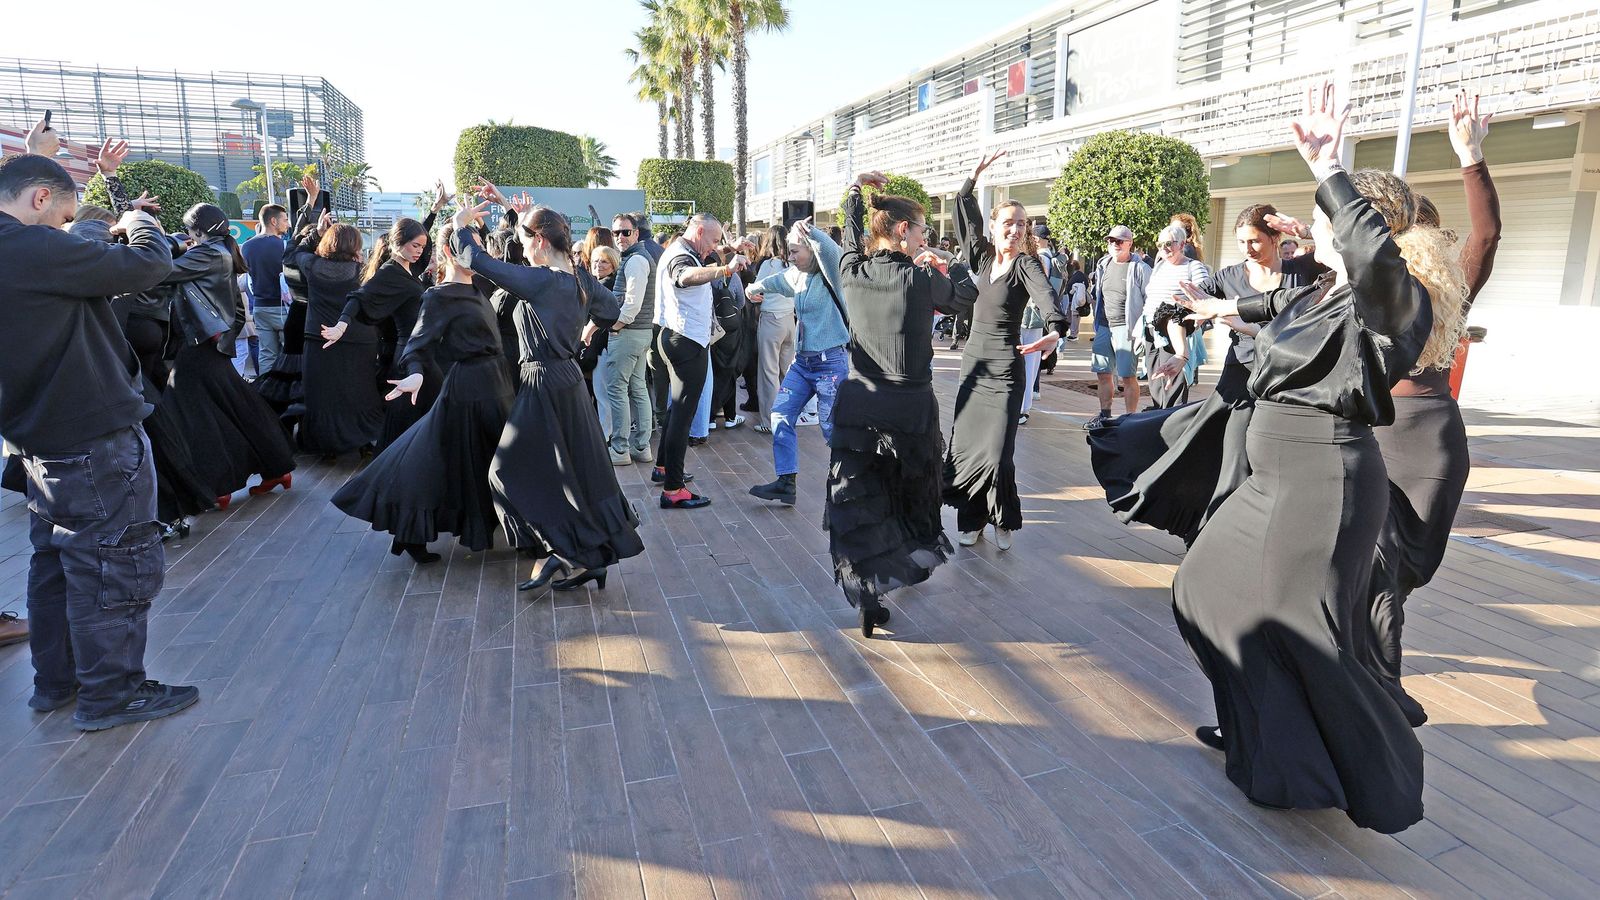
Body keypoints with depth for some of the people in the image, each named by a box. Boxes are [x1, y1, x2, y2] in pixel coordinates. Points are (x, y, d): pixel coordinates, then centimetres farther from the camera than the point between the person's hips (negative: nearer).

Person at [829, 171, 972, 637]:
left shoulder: (852, 272, -1)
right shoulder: (922, 279, -11)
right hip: (909, 407, -2)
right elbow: (963, 302, 7)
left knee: (859, 501, 5)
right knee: (915, 489, 21)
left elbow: (851, 237, 21)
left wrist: (855, 192, 34)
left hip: (857, 402, 2)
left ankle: (867, 601, 1)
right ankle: (916, 561, 42)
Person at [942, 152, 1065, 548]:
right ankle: (972, 519, 15)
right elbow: (965, 210, 10)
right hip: (973, 362, 5)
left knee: (997, 452, -8)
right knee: (964, 445, 2)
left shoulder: (1026, 264, -8)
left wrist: (1054, 329, -47)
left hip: (1005, 369, -5)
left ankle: (1003, 521, 14)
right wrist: (976, 175, 0)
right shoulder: (983, 257, 7)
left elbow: (1045, 294, -28)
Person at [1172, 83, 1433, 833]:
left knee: (1300, 633, -2)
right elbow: (1290, 306, 34)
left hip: (1324, 483, -10)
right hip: (1279, 479, 10)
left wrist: (1328, 172, -36)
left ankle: (1376, 782, 19)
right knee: (1211, 590, 18)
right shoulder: (1323, 291, 10)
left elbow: (1375, 254, -41)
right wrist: (1231, 307, 47)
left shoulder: (1384, 300, -16)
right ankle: (1263, 732, 34)